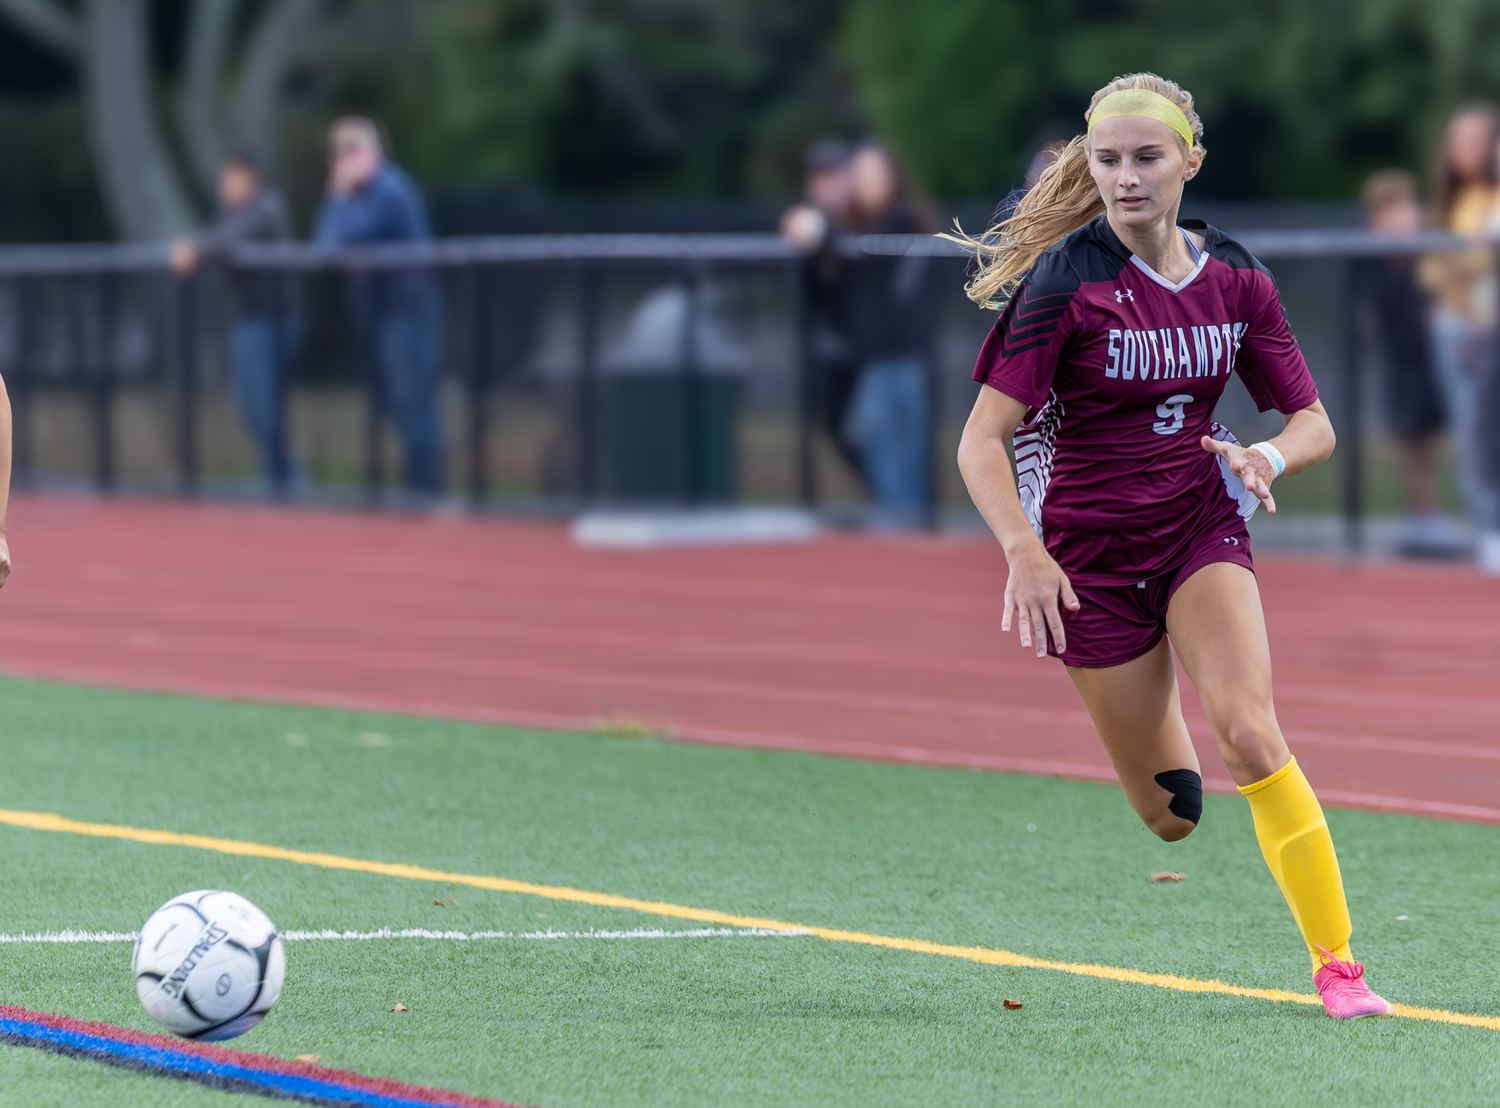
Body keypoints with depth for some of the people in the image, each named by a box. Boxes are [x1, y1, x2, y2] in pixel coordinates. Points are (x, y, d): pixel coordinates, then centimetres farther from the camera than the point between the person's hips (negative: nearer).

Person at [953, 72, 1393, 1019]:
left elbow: (1313, 422, 5)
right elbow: (983, 440, -15)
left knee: (1250, 734, -23)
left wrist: (1268, 457, -18)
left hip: (1202, 526, 2)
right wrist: (1024, 552, -31)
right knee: (1170, 813, 1)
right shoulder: (1068, 281, -14)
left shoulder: (1233, 278, -1)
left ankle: (1337, 963, -18)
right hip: (1090, 550, -2)